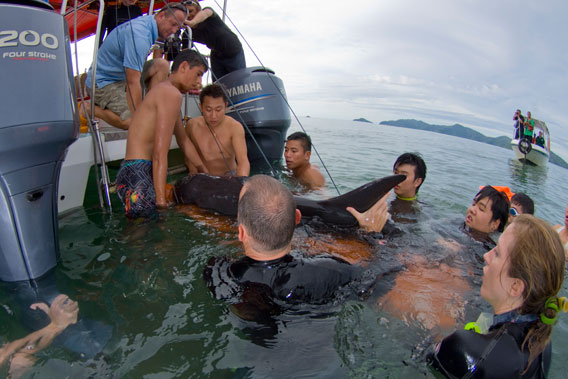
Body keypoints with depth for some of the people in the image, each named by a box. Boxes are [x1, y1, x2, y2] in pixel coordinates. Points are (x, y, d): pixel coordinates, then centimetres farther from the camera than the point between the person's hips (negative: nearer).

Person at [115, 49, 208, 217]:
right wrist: (161, 201, -20)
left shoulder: (164, 90, 24)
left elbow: (184, 141, 30)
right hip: (138, 176, -10)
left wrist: (206, 173, 34)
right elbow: (160, 154, -18)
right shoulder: (171, 94, -10)